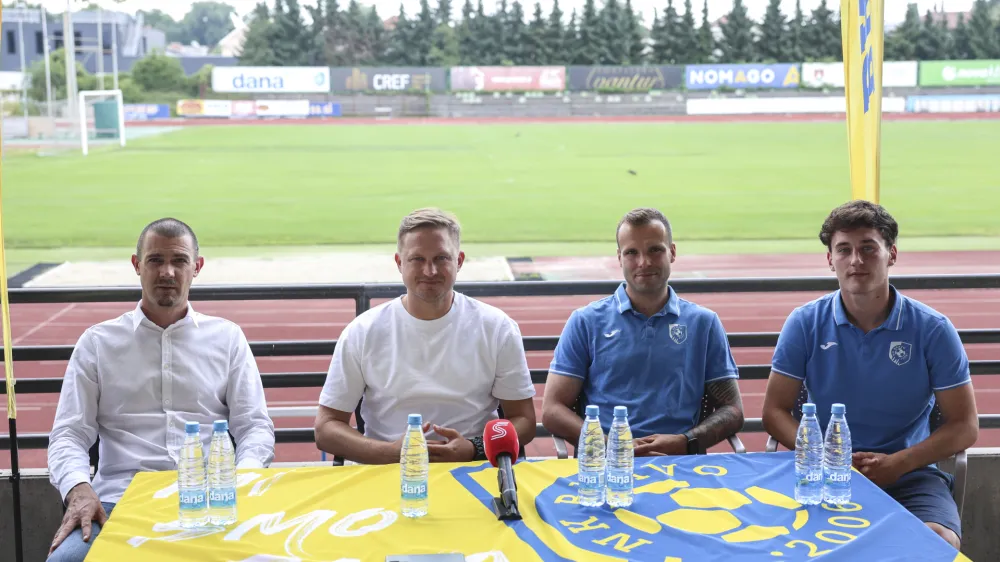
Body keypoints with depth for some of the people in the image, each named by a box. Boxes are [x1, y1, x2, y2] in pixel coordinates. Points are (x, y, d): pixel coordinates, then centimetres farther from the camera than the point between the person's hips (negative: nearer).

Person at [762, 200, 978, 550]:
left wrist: (899, 463, -13)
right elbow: (774, 411, 4)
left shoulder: (932, 329, -1)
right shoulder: (805, 324, 2)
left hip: (910, 474, 0)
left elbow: (965, 426, 1)